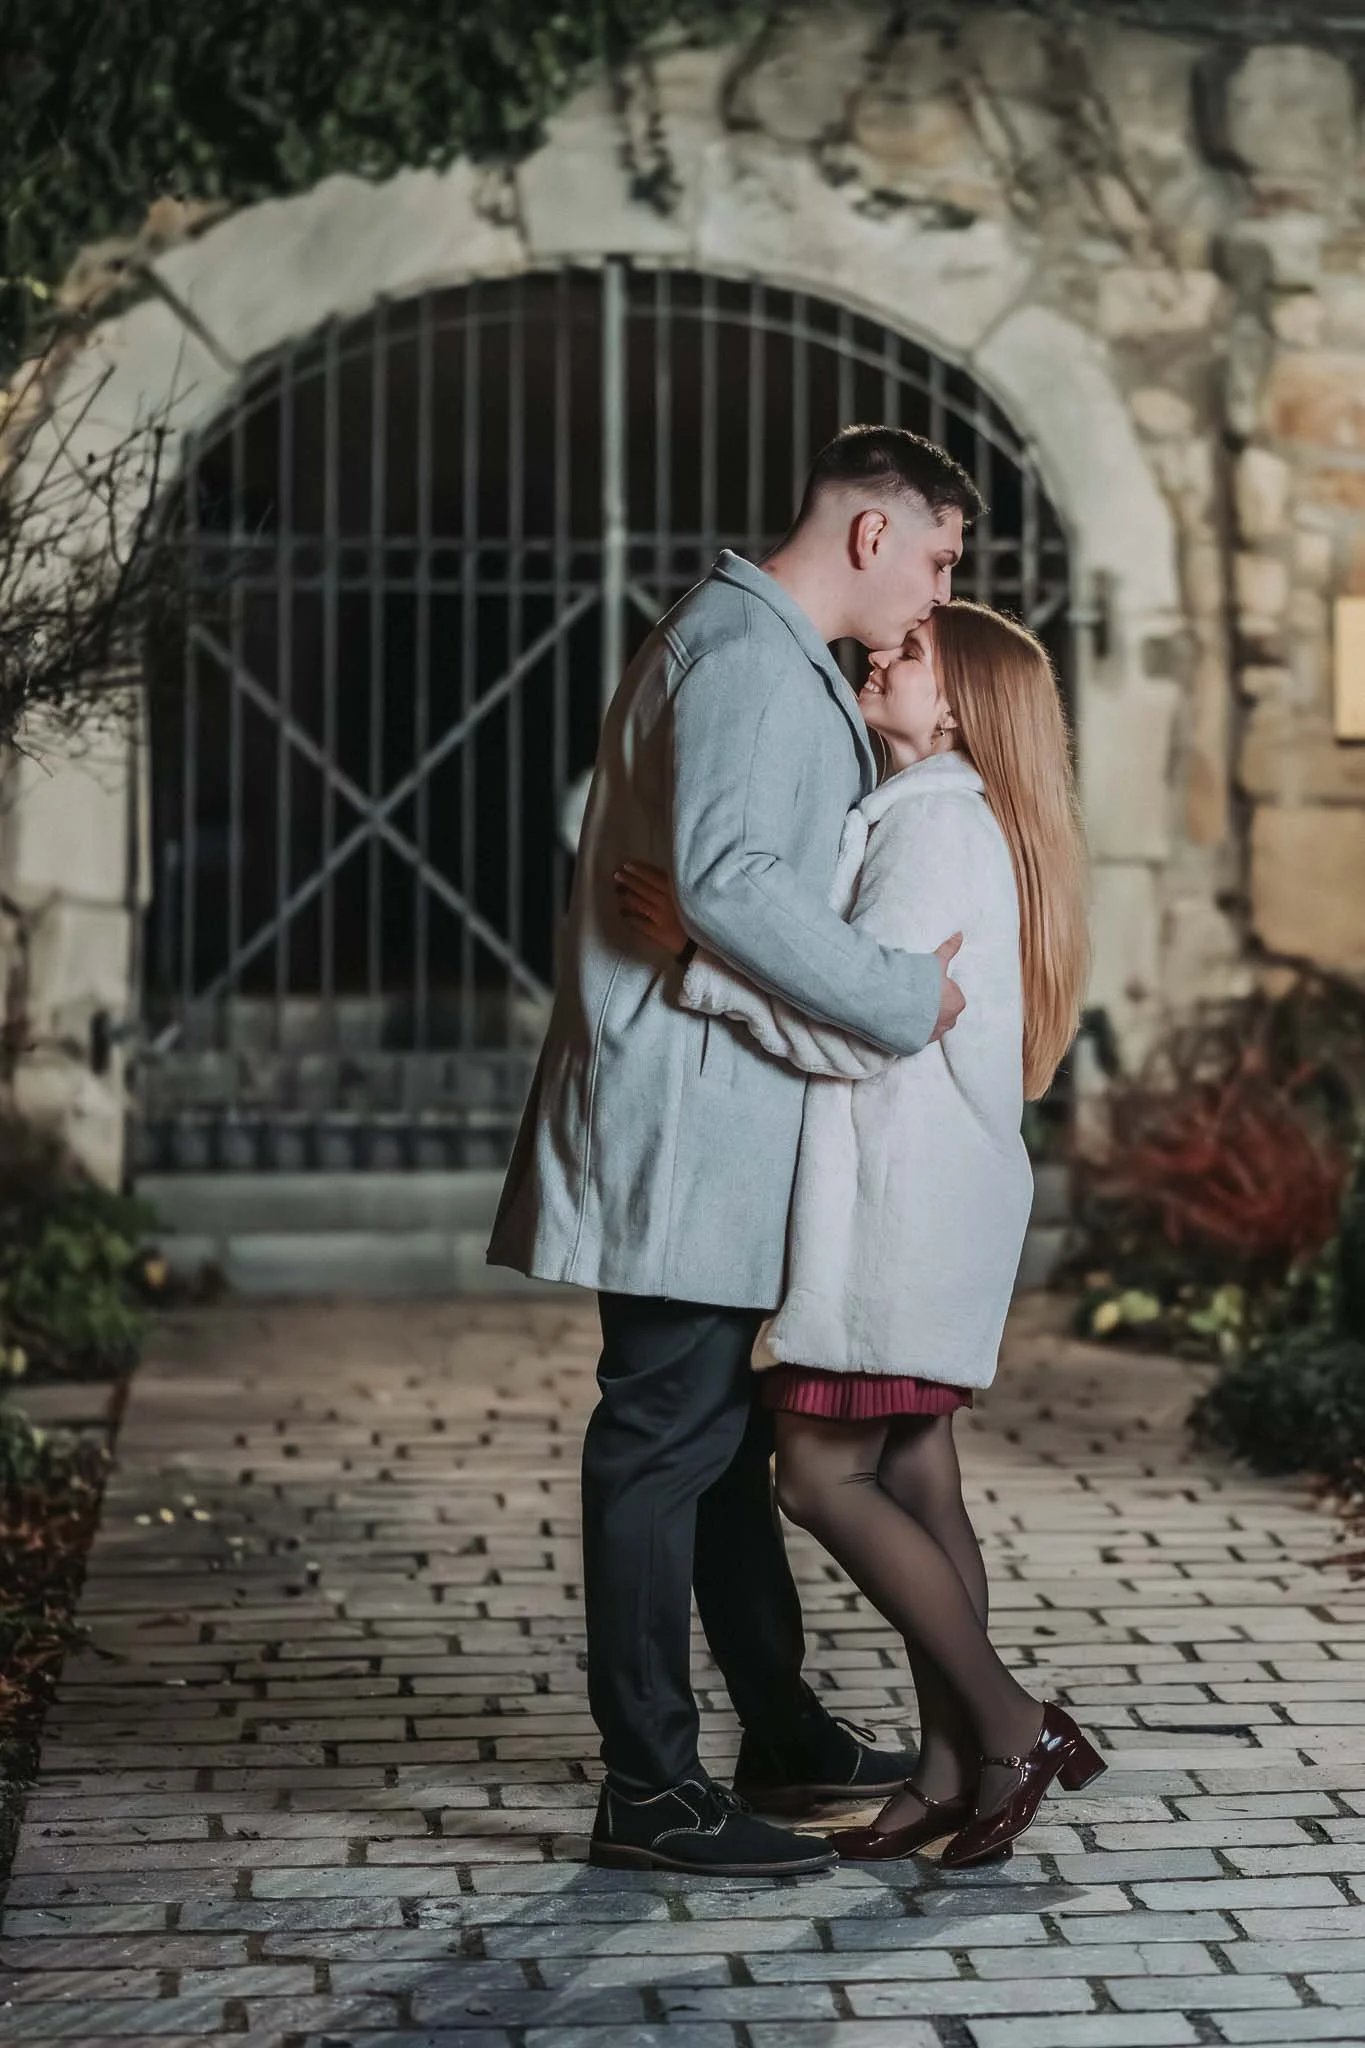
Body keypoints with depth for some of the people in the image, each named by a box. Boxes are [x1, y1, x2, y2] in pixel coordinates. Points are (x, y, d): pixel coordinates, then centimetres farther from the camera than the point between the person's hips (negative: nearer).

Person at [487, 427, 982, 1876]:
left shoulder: (746, 646, 20)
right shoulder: (750, 655, -15)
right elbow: (726, 878, -27)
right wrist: (901, 999, -21)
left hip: (718, 1125, 11)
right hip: (687, 1125, -11)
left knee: (724, 1431, 17)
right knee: (666, 1440, -6)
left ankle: (781, 1732, 28)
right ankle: (648, 1789, 0)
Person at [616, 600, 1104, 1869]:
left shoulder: (935, 822, -13)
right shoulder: (917, 815, 19)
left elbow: (865, 1024, -21)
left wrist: (702, 953, -20)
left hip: (910, 1196, -10)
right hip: (905, 1202, 10)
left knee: (822, 1473, -8)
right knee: (911, 1477, 9)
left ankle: (1009, 1727, -2)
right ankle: (951, 1769, 13)